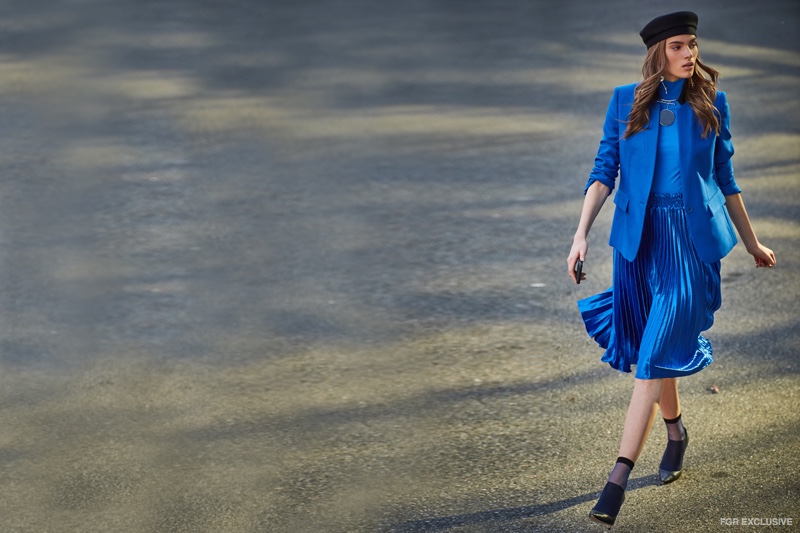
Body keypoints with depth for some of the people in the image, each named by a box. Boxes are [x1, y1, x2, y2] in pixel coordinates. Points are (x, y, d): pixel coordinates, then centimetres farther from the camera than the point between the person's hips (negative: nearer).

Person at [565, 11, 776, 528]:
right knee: (650, 350, 11)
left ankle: (620, 476, -15)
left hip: (693, 238, -2)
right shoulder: (626, 100, 4)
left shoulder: (712, 103, 5)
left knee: (658, 351, -12)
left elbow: (725, 179, 13)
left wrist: (752, 241, 19)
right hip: (639, 237, 2)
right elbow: (604, 172, 1)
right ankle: (676, 431, 40)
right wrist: (581, 234, -11)